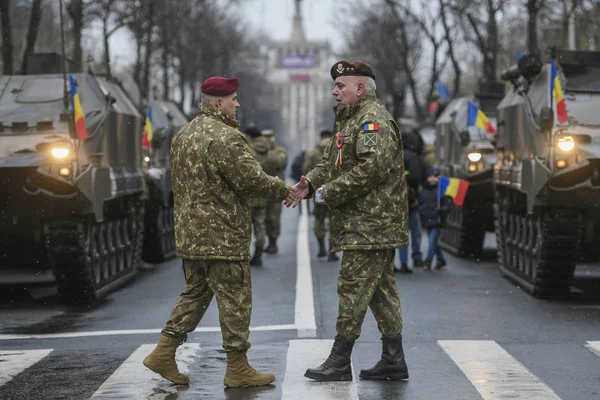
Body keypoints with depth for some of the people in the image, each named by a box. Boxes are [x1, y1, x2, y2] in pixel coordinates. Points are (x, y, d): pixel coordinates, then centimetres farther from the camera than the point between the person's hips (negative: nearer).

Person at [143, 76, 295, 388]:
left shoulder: (182, 136, 13)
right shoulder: (226, 137, -17)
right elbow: (252, 180, -20)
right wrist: (283, 190, -5)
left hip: (189, 234, 9)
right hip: (222, 236, -9)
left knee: (195, 293, 18)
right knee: (234, 300, 0)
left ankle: (164, 352, 14)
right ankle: (237, 368, 5)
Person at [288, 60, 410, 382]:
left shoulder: (373, 120, -14)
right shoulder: (349, 120, 21)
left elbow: (372, 168, -25)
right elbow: (332, 162, 23)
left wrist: (328, 193, -19)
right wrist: (310, 183, 2)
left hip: (370, 225, -11)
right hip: (372, 224, 11)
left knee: (353, 287, -8)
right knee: (381, 289, 11)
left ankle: (339, 361, -4)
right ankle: (393, 361, 15)